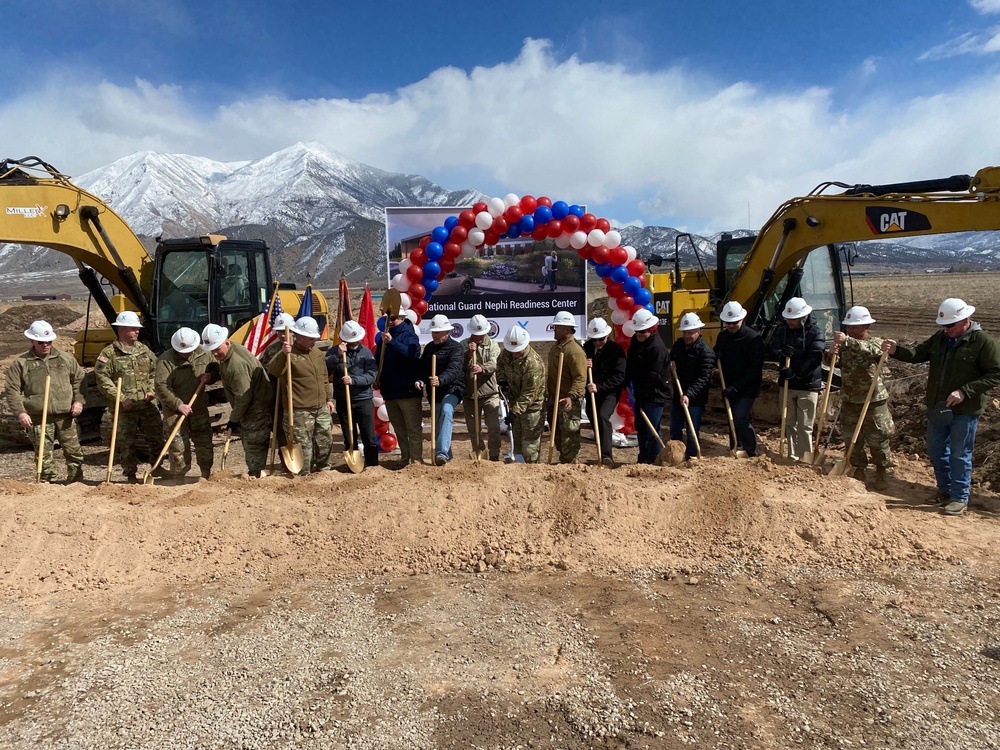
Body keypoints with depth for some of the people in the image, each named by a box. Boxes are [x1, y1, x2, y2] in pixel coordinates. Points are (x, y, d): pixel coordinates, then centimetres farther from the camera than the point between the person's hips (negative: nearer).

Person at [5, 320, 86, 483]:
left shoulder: (65, 358, 10)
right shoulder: (20, 363, 4)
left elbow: (79, 379, 14)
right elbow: (12, 390, 2)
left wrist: (79, 401, 1)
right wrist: (20, 412, -9)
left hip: (65, 416, 2)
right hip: (38, 419, -1)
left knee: (74, 452, 4)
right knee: (44, 456, 3)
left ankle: (76, 484, 16)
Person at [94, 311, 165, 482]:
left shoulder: (144, 349, 11)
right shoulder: (108, 353, -5)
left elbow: (155, 370, 17)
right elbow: (102, 380, -10)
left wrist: (152, 390, 2)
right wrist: (121, 399, -15)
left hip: (148, 404, 4)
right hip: (124, 408, -4)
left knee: (156, 437, 10)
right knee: (127, 442, 4)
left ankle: (157, 467, 27)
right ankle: (130, 475, 16)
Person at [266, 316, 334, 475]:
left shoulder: (318, 353, 13)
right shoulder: (290, 354, -10)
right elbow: (273, 371, -28)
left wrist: (329, 398, 18)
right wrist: (283, 354, -41)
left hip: (322, 409, 7)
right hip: (301, 411, -7)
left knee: (325, 442, 15)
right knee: (304, 445, -1)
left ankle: (323, 470, 33)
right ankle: (304, 475, 13)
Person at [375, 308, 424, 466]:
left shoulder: (409, 335, -6)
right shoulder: (384, 336, 12)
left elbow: (412, 353, -25)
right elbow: (377, 360, 20)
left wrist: (392, 342, -28)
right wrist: (378, 379, 7)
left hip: (408, 391, -7)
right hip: (389, 392, 7)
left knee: (413, 429, -2)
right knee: (399, 430, 14)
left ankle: (416, 461, 2)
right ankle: (405, 460, 23)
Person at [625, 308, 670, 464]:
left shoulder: (657, 347, -22)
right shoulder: (635, 340, 5)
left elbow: (653, 376, -22)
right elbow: (630, 363, 16)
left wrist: (640, 395, -16)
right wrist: (626, 382, 7)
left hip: (655, 394, -9)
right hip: (641, 393, 9)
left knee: (652, 429, -4)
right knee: (640, 425, 16)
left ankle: (650, 461, 7)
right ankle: (642, 459, 28)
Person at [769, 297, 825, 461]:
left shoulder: (815, 333, -8)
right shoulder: (782, 331, 6)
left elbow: (815, 359, -19)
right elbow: (773, 349, -4)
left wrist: (796, 372, -27)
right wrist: (782, 354, -26)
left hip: (808, 386, -5)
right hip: (787, 384, 5)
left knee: (805, 426, -1)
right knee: (789, 422, 12)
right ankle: (792, 456, 22)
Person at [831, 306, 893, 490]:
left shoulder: (876, 343, -8)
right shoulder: (845, 343, 4)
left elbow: (871, 350, -32)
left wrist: (847, 341, -45)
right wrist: (831, 352, -30)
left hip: (874, 401, -3)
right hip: (850, 401, 4)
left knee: (878, 440, 6)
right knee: (853, 440, 10)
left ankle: (881, 474, 24)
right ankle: (859, 472, 26)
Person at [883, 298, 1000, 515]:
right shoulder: (940, 338, 4)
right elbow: (918, 353, 1)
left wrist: (965, 392, -24)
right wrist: (896, 350, -19)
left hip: (965, 410, -6)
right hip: (936, 406, 6)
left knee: (959, 454, 3)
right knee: (935, 450, 15)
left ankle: (960, 498, 16)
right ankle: (945, 489, 32)